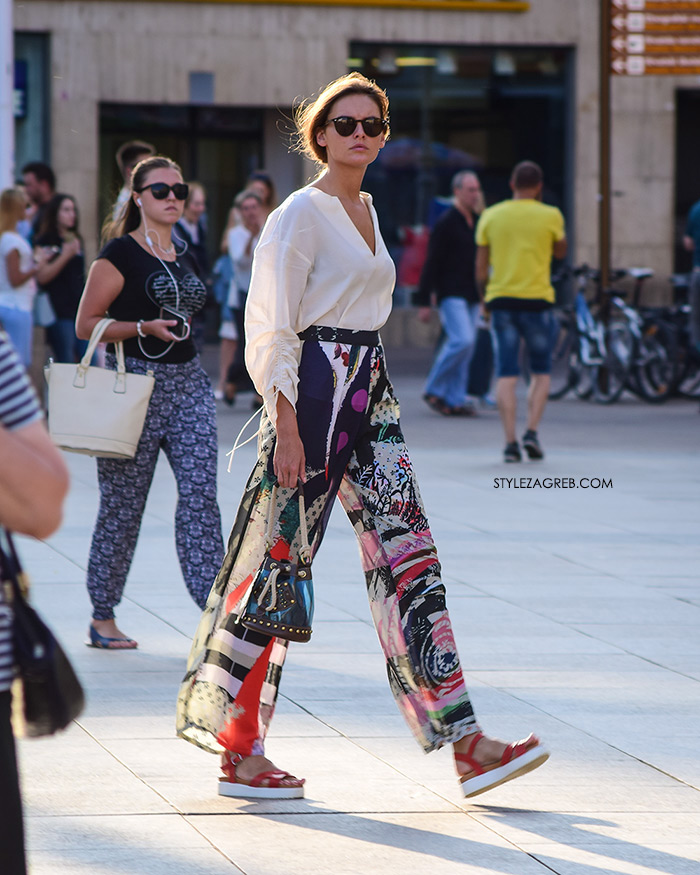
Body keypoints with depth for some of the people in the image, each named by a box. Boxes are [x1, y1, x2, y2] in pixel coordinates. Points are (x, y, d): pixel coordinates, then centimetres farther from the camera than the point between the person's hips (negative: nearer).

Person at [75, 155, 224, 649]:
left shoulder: (185, 260, 15)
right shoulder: (121, 254, -7)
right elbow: (86, 325, -9)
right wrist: (144, 328, -20)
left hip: (188, 383, 6)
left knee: (200, 491, -7)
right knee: (123, 502, 1)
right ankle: (102, 617, 12)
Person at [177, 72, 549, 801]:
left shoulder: (366, 210, 16)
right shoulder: (302, 214, -9)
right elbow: (272, 329, -13)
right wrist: (286, 427, -19)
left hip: (368, 396, 8)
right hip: (313, 393, -8)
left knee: (408, 558, 2)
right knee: (280, 563, -3)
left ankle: (465, 744, -1)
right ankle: (238, 751, 6)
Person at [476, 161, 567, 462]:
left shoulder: (490, 216, 4)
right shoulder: (550, 216, -1)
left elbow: (481, 269, 6)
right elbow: (560, 251, 17)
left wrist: (485, 299, 20)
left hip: (500, 300, 1)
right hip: (536, 299, -1)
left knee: (506, 375, 2)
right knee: (541, 372, 12)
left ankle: (510, 441, -7)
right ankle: (532, 431, -5)